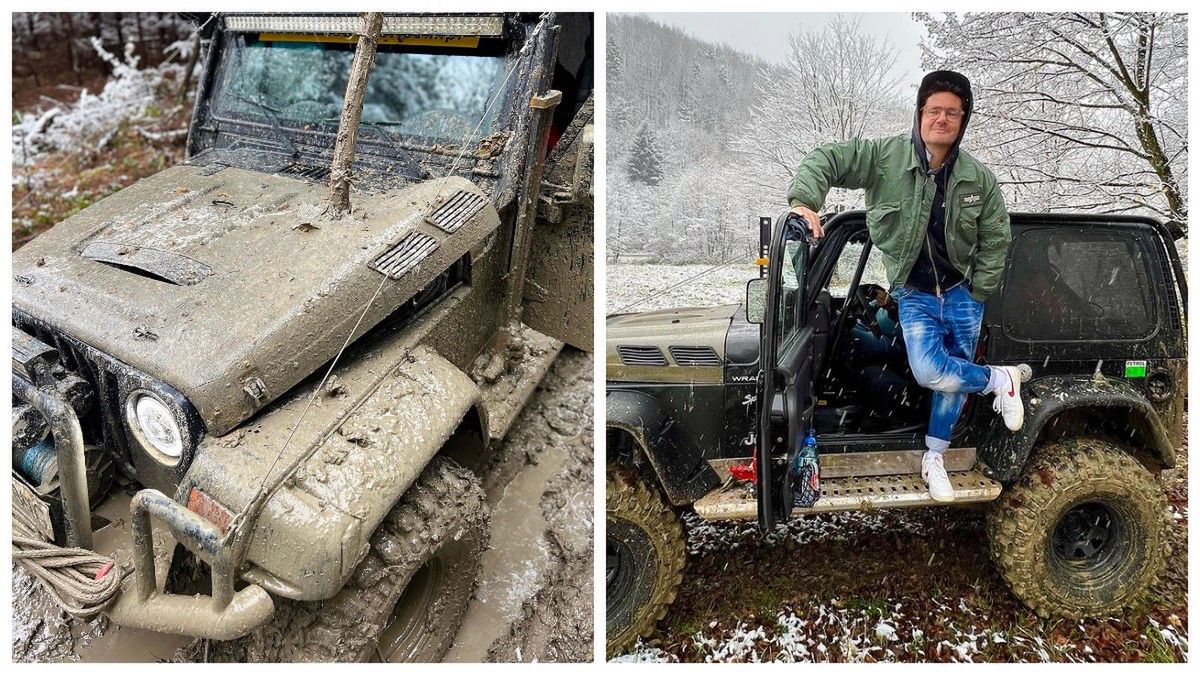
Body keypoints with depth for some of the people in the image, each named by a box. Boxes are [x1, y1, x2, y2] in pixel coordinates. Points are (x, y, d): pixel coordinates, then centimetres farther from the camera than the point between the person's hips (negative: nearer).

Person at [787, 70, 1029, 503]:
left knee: (953, 378, 8)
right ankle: (999, 378, 7)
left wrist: (977, 295, -3)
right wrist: (805, 201, -30)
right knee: (930, 373, -22)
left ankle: (934, 459, 27)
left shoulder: (978, 178, -4)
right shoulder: (885, 157, -12)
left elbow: (996, 239, 3)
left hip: (963, 292, 2)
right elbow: (826, 160, -11)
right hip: (915, 294, -2)